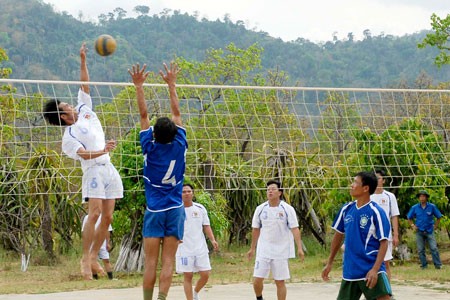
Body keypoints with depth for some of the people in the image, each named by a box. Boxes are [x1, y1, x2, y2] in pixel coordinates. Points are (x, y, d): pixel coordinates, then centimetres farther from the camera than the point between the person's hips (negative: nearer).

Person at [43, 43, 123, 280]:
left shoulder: (83, 110, 14)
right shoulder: (69, 136, -5)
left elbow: (85, 85, 17)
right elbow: (83, 154, -19)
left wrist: (83, 61, 10)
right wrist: (102, 151, -35)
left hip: (109, 169, 7)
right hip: (94, 170, -7)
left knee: (107, 217, 3)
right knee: (94, 214, -18)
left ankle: (94, 258, 9)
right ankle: (85, 258, -14)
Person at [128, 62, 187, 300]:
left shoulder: (150, 147, -7)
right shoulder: (179, 146, -3)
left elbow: (144, 115, -1)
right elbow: (176, 113, 6)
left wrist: (139, 86, 5)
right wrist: (171, 84, 14)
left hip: (154, 211, -1)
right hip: (175, 211, 1)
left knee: (151, 262, -1)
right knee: (168, 262, -2)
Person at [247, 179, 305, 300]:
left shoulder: (288, 209, -6)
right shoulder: (260, 209, 2)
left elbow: (295, 229, -10)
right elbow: (256, 229, 13)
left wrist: (299, 248, -20)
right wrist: (252, 248, 16)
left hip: (281, 251, -2)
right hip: (263, 251, 2)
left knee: (280, 282, 1)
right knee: (257, 279, -3)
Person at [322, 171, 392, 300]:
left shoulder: (376, 212, -11)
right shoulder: (346, 209, 5)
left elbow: (384, 243, -13)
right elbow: (338, 236, 18)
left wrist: (375, 269, -23)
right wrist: (329, 263, 20)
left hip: (371, 272, -6)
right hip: (349, 272, 6)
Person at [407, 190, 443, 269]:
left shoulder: (432, 207, -2)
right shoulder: (414, 208, 2)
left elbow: (439, 217, 9)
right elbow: (409, 218, 15)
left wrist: (435, 226, 2)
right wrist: (413, 226, 4)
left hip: (429, 231, -2)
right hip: (419, 232, 2)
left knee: (434, 248, -9)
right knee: (420, 250, 4)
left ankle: (438, 265, -4)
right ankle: (424, 265, 13)